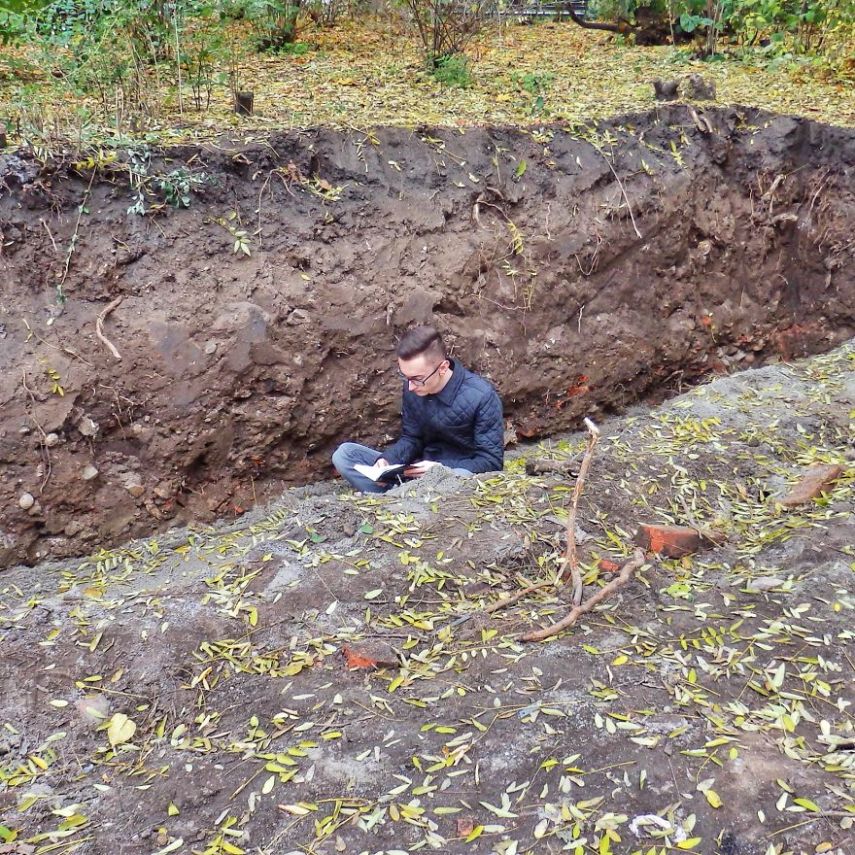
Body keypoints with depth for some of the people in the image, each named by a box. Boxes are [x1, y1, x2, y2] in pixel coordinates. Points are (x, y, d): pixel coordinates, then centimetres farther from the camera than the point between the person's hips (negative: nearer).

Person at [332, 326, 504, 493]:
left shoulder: (481, 396, -19)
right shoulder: (413, 389, -4)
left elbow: (492, 461, -15)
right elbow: (411, 438, 8)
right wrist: (387, 460, -13)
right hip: (421, 472, 6)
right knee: (344, 454, -7)